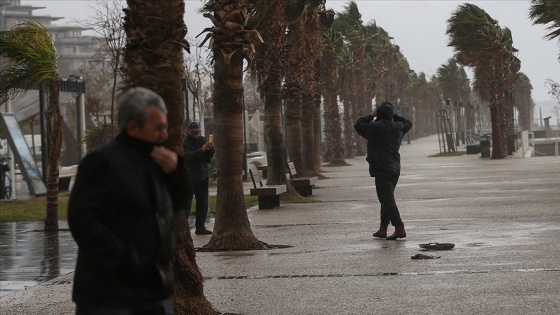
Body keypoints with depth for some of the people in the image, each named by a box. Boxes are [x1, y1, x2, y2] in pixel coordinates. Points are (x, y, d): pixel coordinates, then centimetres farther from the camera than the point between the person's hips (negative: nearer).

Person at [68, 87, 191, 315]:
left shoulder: (155, 161, 12)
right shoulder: (103, 162, -11)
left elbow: (178, 205, 18)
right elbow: (81, 220, -17)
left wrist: (176, 171, -2)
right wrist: (123, 261, -20)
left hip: (155, 289, 8)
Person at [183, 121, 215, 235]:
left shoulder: (202, 140, 10)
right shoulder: (184, 143, -8)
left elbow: (207, 159, 7)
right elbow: (187, 157, -23)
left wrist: (210, 149, -13)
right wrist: (202, 149, -27)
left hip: (203, 176, 6)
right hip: (189, 177, -6)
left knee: (203, 204, 8)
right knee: (186, 204, -9)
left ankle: (200, 227, 15)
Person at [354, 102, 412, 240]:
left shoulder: (376, 127, -11)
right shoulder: (398, 127, 7)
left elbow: (358, 125, 3)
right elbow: (408, 123, 30)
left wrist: (371, 116, 13)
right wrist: (394, 115, 24)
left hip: (381, 169, -7)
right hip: (395, 168, 7)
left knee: (387, 199, -8)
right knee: (387, 199, 16)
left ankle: (399, 229, -16)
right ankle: (383, 229, 21)